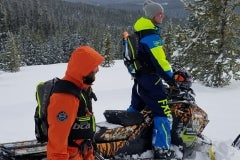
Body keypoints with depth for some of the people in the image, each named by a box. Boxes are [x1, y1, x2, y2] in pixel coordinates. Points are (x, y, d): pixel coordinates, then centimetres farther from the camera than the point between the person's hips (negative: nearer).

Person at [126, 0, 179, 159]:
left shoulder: (139, 33, 13)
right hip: (150, 79, -10)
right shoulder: (152, 36, -19)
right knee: (163, 114, -8)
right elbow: (159, 61, -23)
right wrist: (171, 79, -16)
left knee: (135, 108, 25)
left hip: (139, 77, 10)